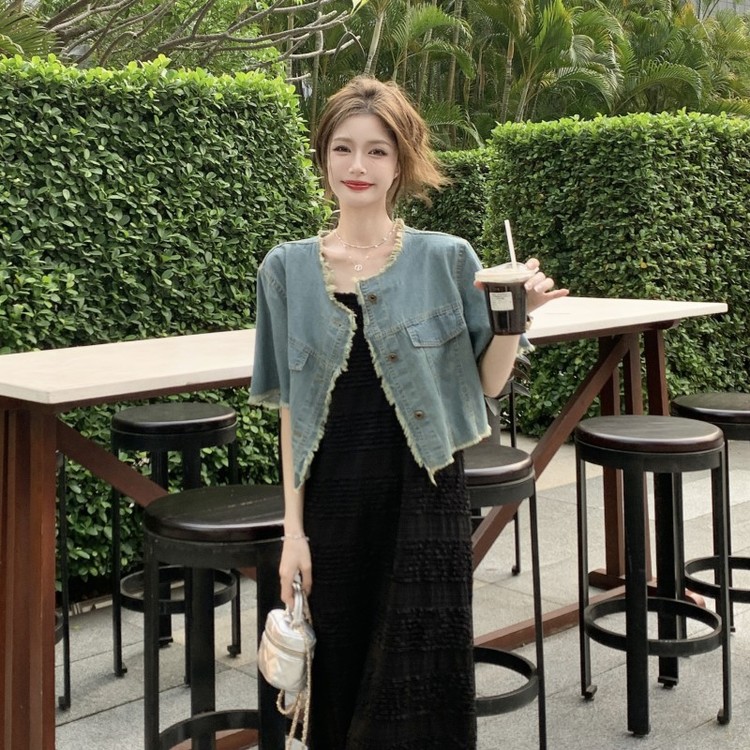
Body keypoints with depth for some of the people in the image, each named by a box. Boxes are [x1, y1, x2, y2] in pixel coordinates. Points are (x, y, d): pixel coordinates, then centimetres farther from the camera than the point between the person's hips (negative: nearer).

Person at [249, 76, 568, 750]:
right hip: (332, 504, 2)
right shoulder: (287, 269, 3)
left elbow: (486, 384, 3)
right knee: (338, 687, 11)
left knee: (421, 694, 1)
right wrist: (293, 528, 2)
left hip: (424, 498, -1)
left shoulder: (448, 260, -2)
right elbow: (292, 409, 4)